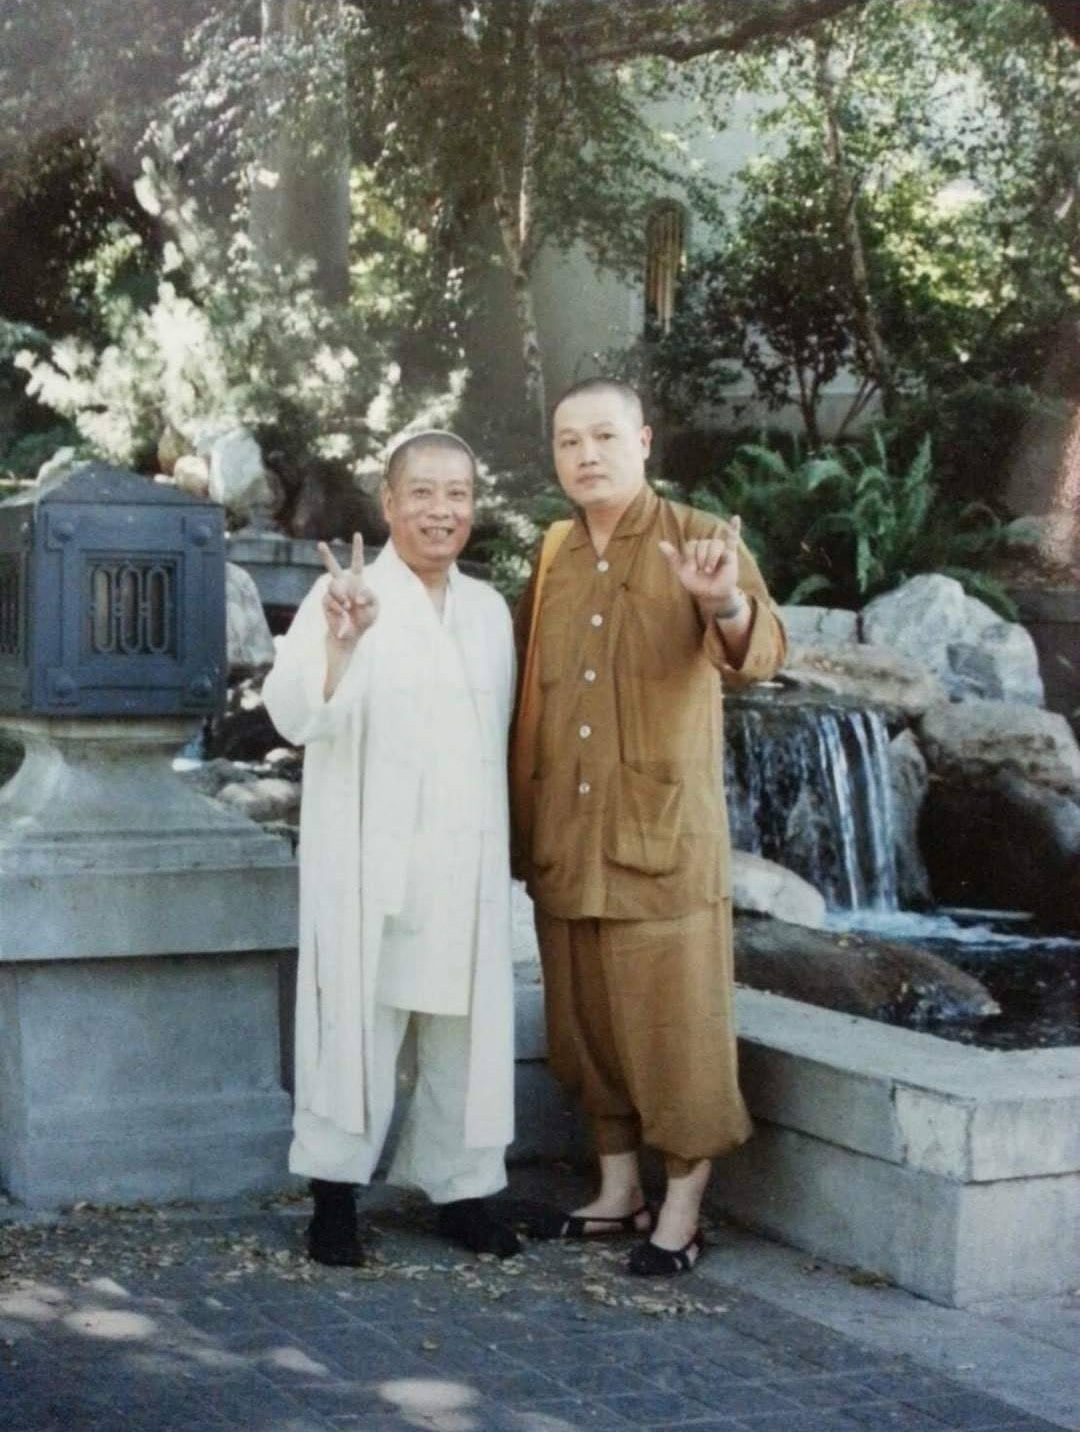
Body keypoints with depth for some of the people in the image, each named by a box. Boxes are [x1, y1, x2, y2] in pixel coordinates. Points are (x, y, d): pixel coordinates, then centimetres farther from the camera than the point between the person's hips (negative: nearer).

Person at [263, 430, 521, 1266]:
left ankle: (459, 1184, 17)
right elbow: (296, 718, -20)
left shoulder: (489, 610, 12)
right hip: (371, 861, -5)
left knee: (465, 1024, 7)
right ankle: (335, 1193, 8)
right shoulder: (345, 598, -6)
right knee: (362, 1018, -2)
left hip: (467, 860, 5)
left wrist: (507, 846, 14)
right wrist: (340, 643, -38)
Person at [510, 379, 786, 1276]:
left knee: (673, 1025, 0)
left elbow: (758, 654, -21)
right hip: (565, 838, 6)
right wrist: (518, 824, 14)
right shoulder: (551, 560, 10)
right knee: (588, 1022, 13)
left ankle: (682, 1210, 11)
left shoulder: (699, 540, -5)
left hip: (664, 832, -5)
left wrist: (727, 604, -43)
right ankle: (618, 1191, 26)